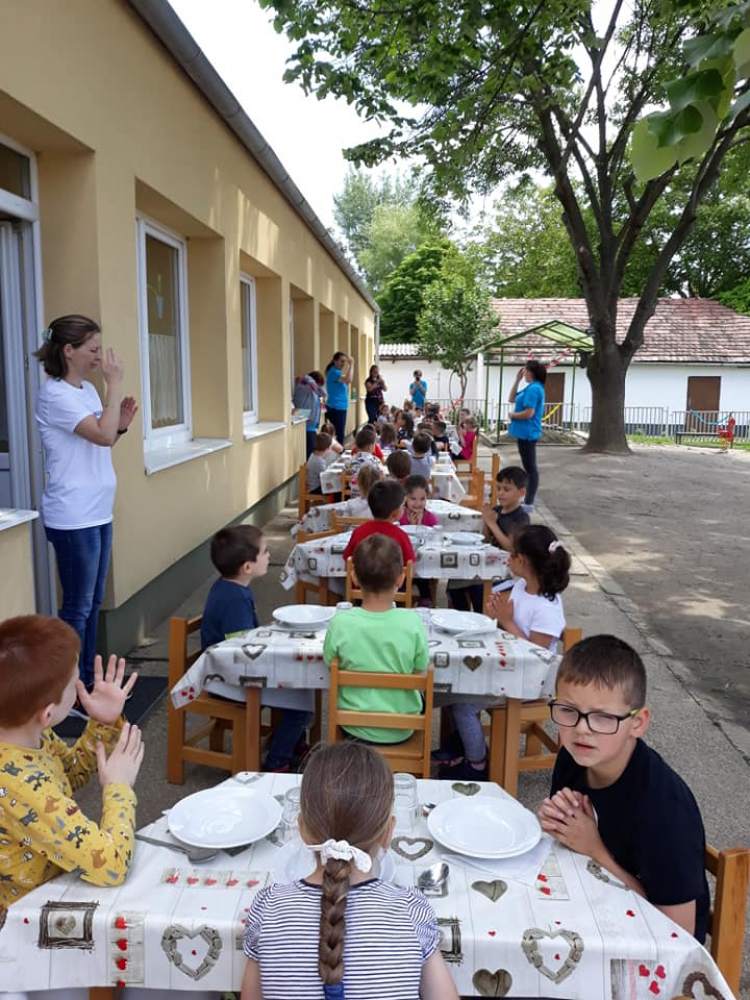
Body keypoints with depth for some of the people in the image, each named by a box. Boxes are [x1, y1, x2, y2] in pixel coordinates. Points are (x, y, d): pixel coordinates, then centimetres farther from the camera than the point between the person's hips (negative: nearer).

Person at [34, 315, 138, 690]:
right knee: (77, 606, 1)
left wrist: (122, 425, 1)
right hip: (73, 518, -9)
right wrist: (115, 383, -20)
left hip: (98, 513, 9)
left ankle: (88, 679, 29)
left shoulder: (88, 390, 11)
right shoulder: (55, 394, -15)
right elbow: (102, 435, -25)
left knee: (92, 603, 16)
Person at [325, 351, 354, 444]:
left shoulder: (338, 372, 17)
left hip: (340, 407, 10)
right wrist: (351, 364, -24)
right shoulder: (333, 372, -14)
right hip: (336, 408, -10)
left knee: (340, 434, 12)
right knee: (339, 435, -11)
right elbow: (348, 380, -29)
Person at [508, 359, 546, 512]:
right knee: (529, 468, 15)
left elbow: (528, 413, -24)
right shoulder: (531, 387, 14)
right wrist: (517, 380, 12)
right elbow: (511, 399, 20)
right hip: (525, 433, 11)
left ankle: (529, 504, -3)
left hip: (527, 433, -11)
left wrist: (513, 415, -7)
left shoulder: (533, 388, -18)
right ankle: (528, 500, 24)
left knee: (530, 468, -6)